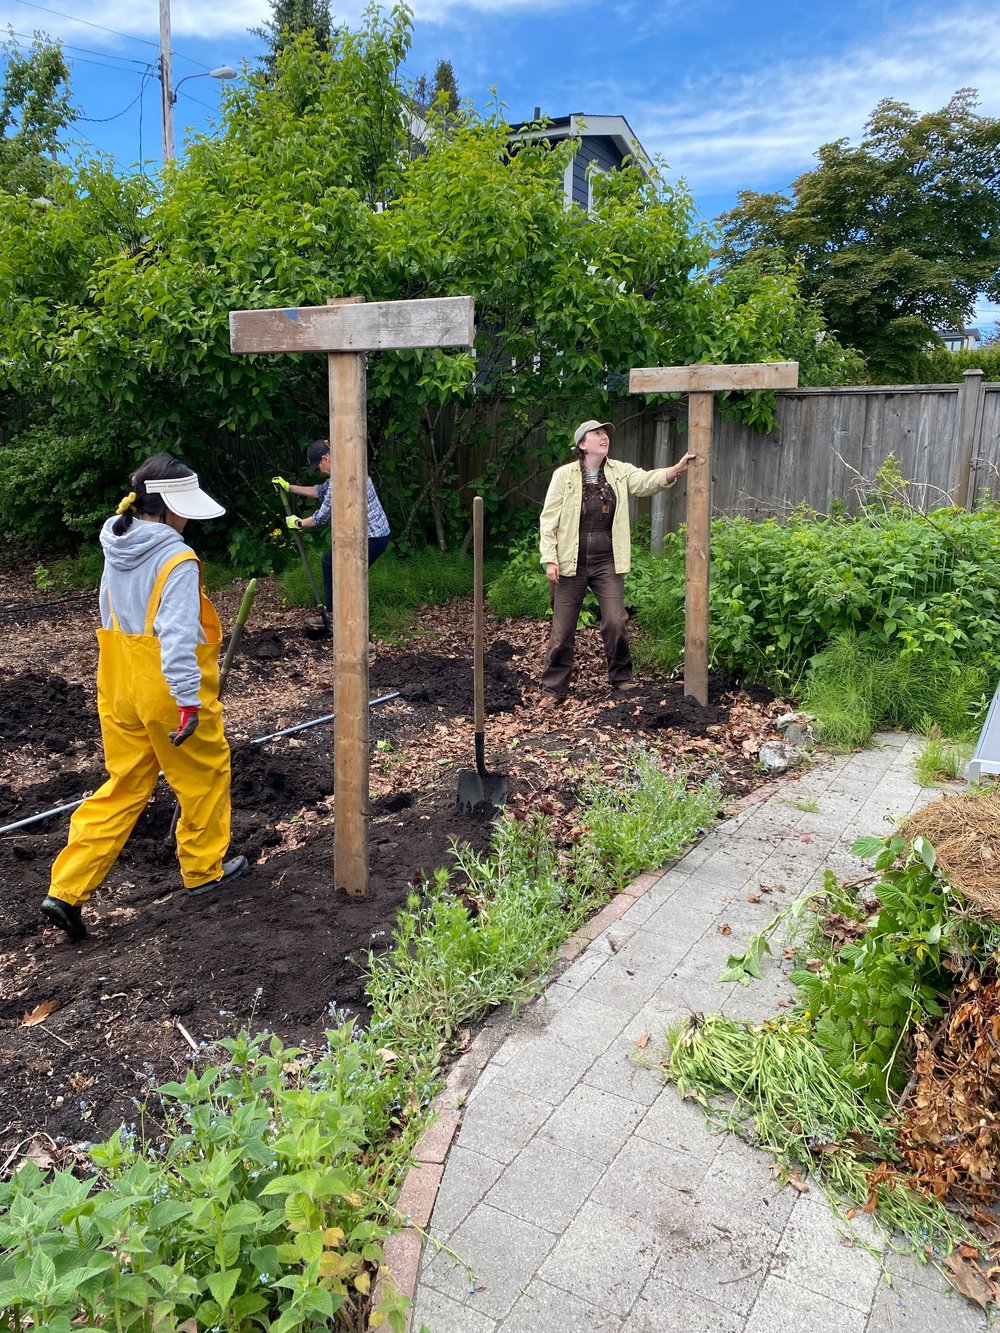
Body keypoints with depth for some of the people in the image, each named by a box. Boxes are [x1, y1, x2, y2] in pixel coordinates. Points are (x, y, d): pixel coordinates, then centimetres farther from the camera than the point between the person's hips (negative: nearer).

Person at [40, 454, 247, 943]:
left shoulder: (117, 551, 6)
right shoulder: (176, 559, -19)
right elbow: (177, 636, -27)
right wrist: (187, 700, -27)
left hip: (119, 689, 8)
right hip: (168, 693, -7)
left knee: (123, 787, 16)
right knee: (205, 777, 15)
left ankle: (67, 890, 11)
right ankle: (204, 869, 31)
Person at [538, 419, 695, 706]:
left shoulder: (619, 472, 4)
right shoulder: (564, 475, -4)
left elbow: (647, 480, -13)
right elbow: (549, 520, -4)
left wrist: (676, 469, -32)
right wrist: (550, 559, -11)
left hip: (607, 563, 2)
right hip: (571, 563, -2)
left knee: (615, 622, -2)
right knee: (562, 628, 4)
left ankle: (621, 678, 18)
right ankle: (554, 688, 15)